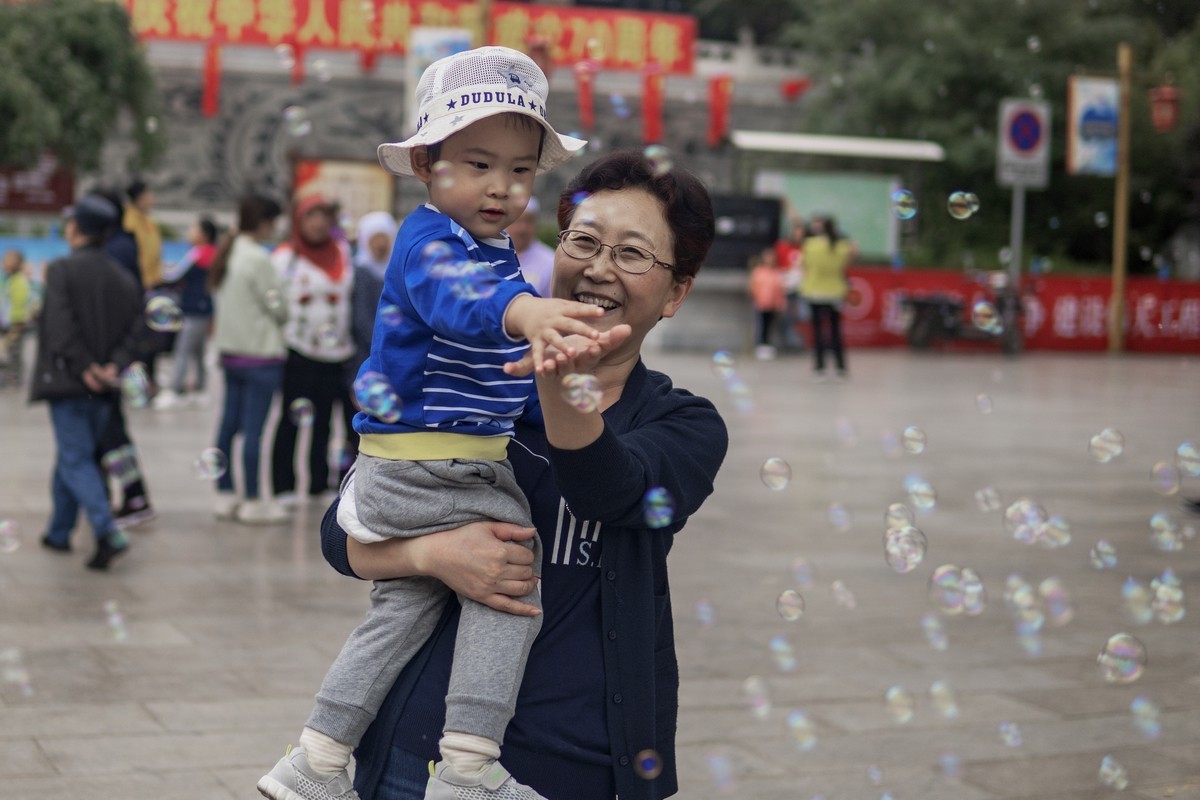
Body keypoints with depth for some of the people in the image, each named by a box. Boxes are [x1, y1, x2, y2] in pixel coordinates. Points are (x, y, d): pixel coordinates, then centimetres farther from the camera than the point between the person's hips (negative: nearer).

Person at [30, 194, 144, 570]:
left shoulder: (62, 270, -9)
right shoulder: (123, 278, 9)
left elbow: (61, 327, -18)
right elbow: (132, 331, 2)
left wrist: (85, 368, -14)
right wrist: (113, 367, -7)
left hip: (67, 382, -6)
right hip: (102, 388, 6)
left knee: (75, 460, -6)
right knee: (72, 455, 19)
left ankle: (107, 531, -23)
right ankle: (59, 532, 29)